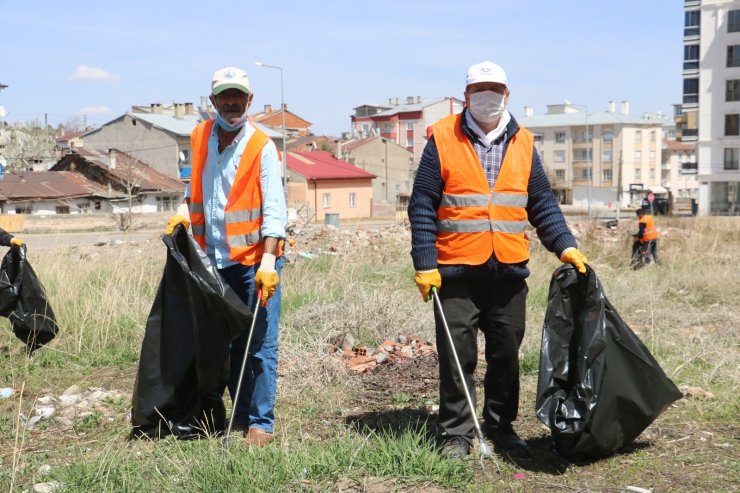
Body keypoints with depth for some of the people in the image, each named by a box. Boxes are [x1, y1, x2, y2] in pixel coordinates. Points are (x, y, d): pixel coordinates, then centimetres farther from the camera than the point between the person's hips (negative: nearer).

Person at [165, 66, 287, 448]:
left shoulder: (262, 146, -7)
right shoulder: (200, 138, 9)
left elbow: (274, 209, -13)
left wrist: (268, 261, -22)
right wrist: (183, 212, 5)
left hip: (255, 259, -5)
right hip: (215, 259, 6)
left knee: (260, 346, -3)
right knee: (228, 343, 13)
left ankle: (261, 423, 6)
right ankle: (241, 413, 26)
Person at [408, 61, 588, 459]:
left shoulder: (522, 143, 11)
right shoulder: (443, 139, -1)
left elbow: (542, 204, 13)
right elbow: (422, 207, -3)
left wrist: (565, 246, -1)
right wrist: (425, 264, -9)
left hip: (509, 272, 4)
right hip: (456, 272, -3)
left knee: (506, 355, 11)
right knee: (457, 356, 2)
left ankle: (500, 426, 27)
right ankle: (455, 433, 15)